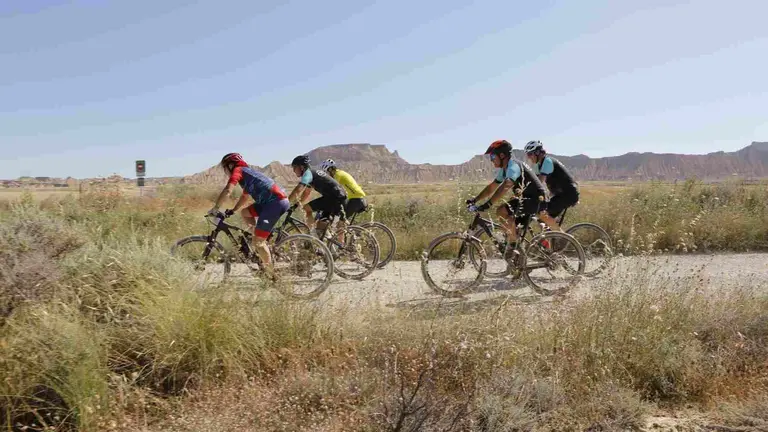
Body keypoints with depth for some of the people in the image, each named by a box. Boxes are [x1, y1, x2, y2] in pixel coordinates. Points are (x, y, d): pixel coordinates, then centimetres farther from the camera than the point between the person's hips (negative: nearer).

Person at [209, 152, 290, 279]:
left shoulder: (238, 171, 2)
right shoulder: (247, 173, 29)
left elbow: (227, 191, -12)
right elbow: (244, 197, 39)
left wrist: (215, 208, -4)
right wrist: (232, 211, 32)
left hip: (276, 202, -9)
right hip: (275, 200, 9)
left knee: (257, 241, -4)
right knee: (245, 212, 23)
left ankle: (272, 275, 5)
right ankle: (262, 240, 20)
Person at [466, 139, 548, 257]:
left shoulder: (513, 166, -19)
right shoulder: (504, 169, 12)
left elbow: (505, 187, -34)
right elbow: (491, 187, 17)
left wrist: (488, 204, -39)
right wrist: (475, 200, 8)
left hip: (537, 200, -11)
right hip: (528, 199, 11)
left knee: (502, 211, -25)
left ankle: (512, 246, -13)